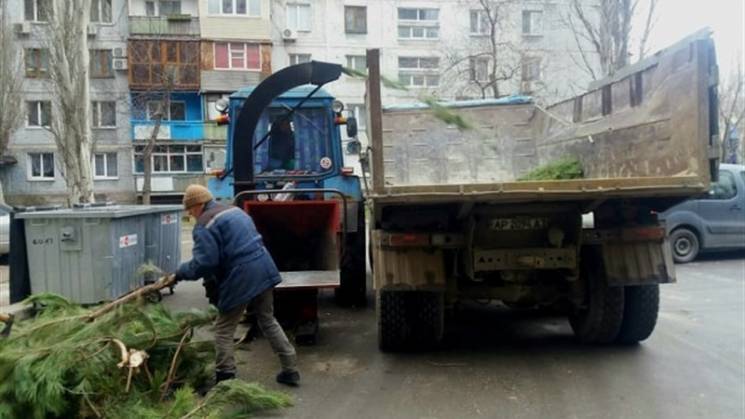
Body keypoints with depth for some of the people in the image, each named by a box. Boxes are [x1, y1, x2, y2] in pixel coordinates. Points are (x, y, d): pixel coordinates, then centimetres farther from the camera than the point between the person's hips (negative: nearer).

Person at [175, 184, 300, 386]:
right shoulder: (234, 210, 18)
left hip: (240, 278, -8)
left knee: (223, 330, 7)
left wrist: (181, 272, 0)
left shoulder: (205, 225, -10)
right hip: (263, 270, 8)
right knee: (268, 321, 21)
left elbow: (204, 263, -17)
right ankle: (290, 370, 24)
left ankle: (225, 380, 8)